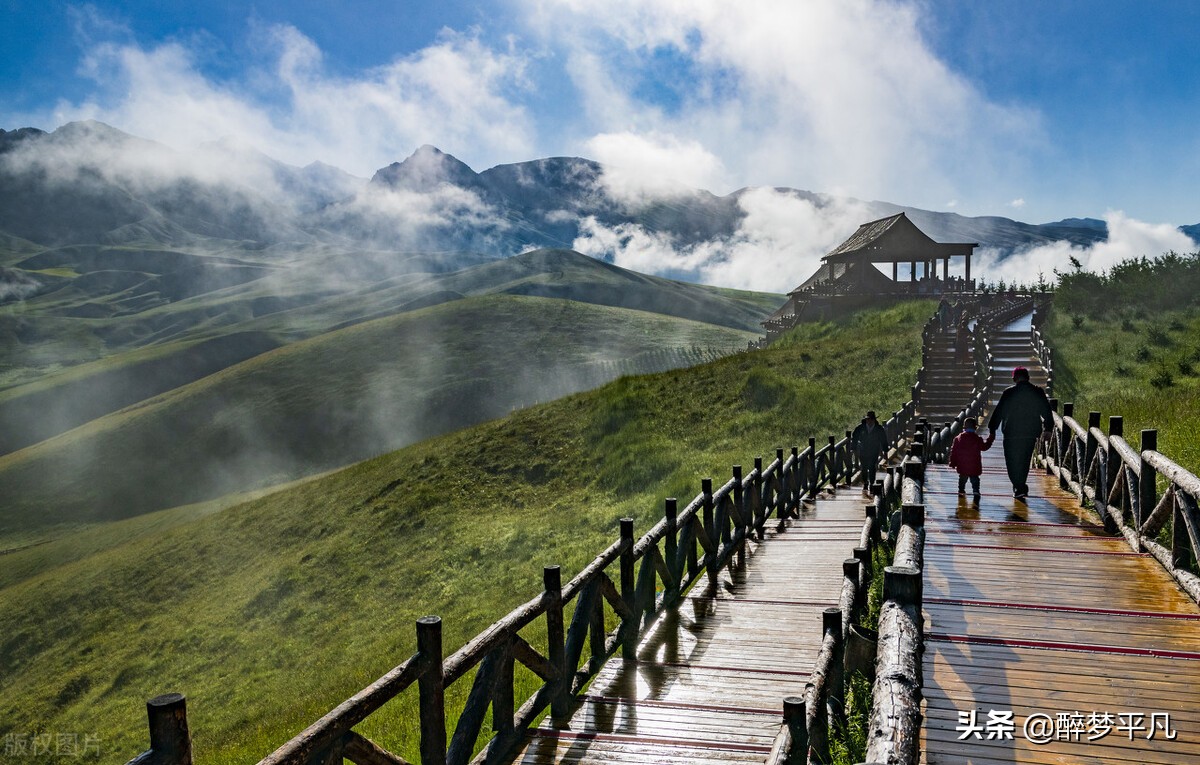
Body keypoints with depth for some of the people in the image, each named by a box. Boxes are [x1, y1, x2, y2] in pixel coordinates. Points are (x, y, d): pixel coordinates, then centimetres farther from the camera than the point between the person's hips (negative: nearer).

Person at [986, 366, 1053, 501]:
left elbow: (998, 411, -4)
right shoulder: (1038, 392, 2)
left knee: (1012, 461, 4)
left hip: (1011, 433, -3)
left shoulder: (1008, 392, -7)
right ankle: (1020, 487, 22)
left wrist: (992, 430, 3)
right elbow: (1047, 411, 9)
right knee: (1025, 460, 17)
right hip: (1031, 433, 3)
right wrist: (1047, 428, 21)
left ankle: (1019, 487, -8)